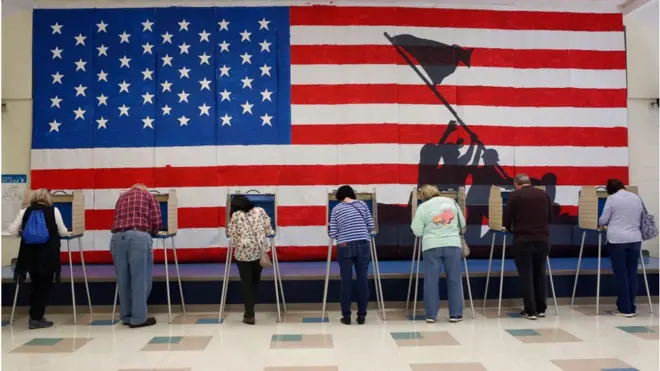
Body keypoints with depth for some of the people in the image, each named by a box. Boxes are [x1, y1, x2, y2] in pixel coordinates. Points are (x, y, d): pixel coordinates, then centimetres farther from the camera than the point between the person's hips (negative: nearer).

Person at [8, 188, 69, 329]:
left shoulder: (25, 211, 5)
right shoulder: (54, 210, -3)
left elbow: (12, 230, 0)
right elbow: (63, 232, 0)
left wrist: (23, 233, 20)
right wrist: (54, 232, 23)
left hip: (30, 255, 4)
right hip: (48, 256, -3)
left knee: (35, 285, 17)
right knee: (44, 286, 7)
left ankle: (34, 317, 22)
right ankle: (36, 319, 7)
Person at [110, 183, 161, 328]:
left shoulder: (122, 197, 29)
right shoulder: (148, 196, 19)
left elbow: (117, 220, 20)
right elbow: (157, 222, 9)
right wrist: (151, 233, 28)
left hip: (117, 237, 4)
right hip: (139, 236, -4)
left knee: (123, 280, 12)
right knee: (140, 279, 2)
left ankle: (126, 316, 21)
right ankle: (138, 318, 5)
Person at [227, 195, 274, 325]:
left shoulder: (235, 215, 3)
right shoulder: (260, 211, 9)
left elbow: (233, 236, 0)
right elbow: (269, 231, 7)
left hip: (243, 252, -2)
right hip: (260, 251, 2)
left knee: (246, 283, 7)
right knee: (255, 281, 17)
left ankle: (249, 315, 9)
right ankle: (250, 311, 22)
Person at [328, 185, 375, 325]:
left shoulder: (336, 209, 5)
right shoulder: (362, 204, 7)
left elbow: (333, 233, 2)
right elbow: (371, 226, 6)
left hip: (344, 247, -1)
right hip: (363, 245, 1)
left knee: (346, 281, 6)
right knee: (362, 279, 6)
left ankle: (346, 315, 10)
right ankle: (362, 315, 11)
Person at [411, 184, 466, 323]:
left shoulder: (422, 207, 2)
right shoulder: (451, 201, 11)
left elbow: (417, 231, -1)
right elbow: (463, 223, 17)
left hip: (432, 246, -2)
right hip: (453, 244, 2)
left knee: (431, 280, 5)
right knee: (454, 279, 9)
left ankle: (431, 315, 9)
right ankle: (455, 314, 13)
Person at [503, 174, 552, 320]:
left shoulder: (515, 195, -2)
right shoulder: (543, 194, 11)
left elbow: (507, 219, -2)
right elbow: (550, 218, 18)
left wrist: (511, 229, 19)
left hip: (523, 240, -4)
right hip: (543, 239, 4)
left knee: (526, 276, 4)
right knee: (540, 274, 16)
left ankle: (530, 311, 7)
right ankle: (541, 309, 21)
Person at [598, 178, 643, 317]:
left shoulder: (612, 198, -2)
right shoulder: (636, 198, 11)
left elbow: (603, 220, 0)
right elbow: (641, 219, 17)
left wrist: (598, 224, 22)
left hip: (617, 239, -4)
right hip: (635, 239, 4)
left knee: (621, 274, 1)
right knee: (632, 273, 8)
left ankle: (625, 309, 3)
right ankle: (631, 308, 13)